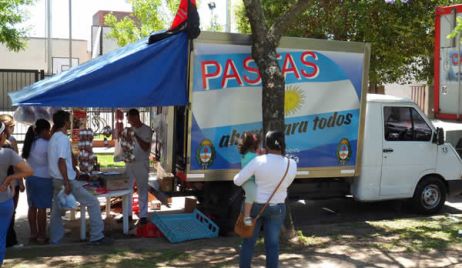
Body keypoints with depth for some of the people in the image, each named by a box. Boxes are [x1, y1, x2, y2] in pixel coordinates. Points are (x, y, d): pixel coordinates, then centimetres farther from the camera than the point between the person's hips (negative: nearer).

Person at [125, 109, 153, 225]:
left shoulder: (147, 130, -8)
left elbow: (146, 147, -16)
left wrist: (136, 136, -22)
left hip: (141, 164, -5)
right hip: (129, 163, 6)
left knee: (142, 190, 1)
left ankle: (143, 215, 9)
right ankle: (127, 213, 19)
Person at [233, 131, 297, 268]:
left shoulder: (258, 161, -20)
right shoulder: (292, 164, -13)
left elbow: (237, 181, -13)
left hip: (254, 205, -1)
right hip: (276, 208, 1)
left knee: (249, 241, 15)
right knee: (272, 244, 11)